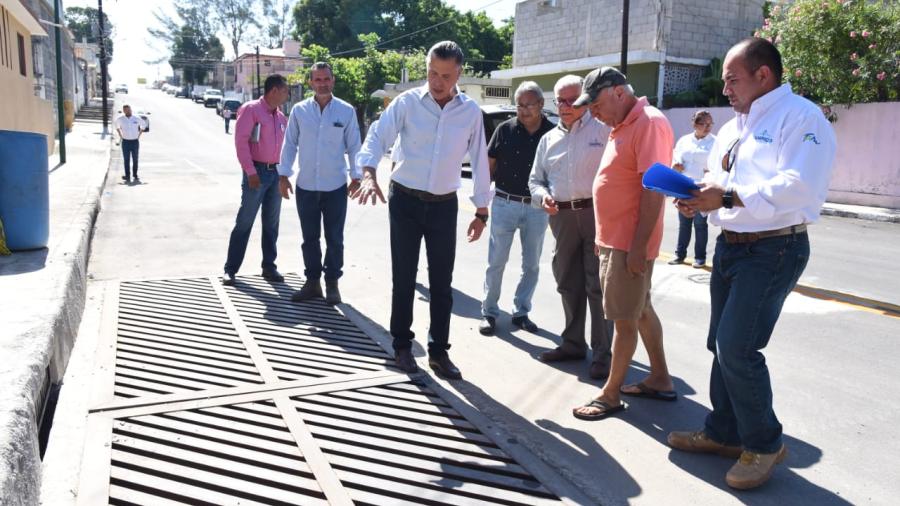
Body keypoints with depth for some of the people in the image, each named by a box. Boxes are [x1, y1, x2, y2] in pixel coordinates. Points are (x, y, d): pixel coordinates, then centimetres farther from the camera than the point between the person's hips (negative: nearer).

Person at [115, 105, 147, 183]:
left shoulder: (137, 118, -5)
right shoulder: (120, 119, -2)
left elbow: (144, 124, 14)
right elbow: (117, 125, 19)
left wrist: (139, 135, 9)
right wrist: (120, 135, 11)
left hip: (135, 142, 0)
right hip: (125, 142, 0)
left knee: (135, 159, 6)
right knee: (126, 160, 0)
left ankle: (135, 176, 16)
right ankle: (127, 176, 3)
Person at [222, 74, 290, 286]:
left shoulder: (281, 116, 13)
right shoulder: (251, 109, -7)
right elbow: (241, 141, -13)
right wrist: (251, 172, -17)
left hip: (276, 173, 6)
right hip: (257, 171, -6)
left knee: (271, 223, 10)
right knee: (244, 222, -2)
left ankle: (269, 267, 19)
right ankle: (230, 269, 6)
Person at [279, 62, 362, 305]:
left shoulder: (347, 111, -3)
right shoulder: (299, 110, 0)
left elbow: (353, 146, 2)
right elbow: (290, 144, 6)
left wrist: (356, 176, 0)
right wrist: (284, 174, 3)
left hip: (336, 186, -1)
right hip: (305, 186, 2)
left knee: (334, 239, 8)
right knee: (309, 238, 12)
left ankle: (332, 283, 21)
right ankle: (312, 281, 24)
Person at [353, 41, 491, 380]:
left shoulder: (471, 111, -1)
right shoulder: (407, 103, -6)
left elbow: (479, 161, 4)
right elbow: (377, 139, -13)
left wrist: (481, 211, 5)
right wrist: (369, 174, -34)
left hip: (444, 205, 2)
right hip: (405, 201, -1)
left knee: (442, 281, 5)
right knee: (404, 278, 6)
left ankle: (439, 351, 18)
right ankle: (402, 346, 22)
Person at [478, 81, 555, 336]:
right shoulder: (505, 129, -4)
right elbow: (490, 166, 2)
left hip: (537, 208, 2)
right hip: (505, 204, -1)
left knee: (532, 265, 11)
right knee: (496, 262, 5)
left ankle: (521, 312, 26)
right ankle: (489, 312, 18)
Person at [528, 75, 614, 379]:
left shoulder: (603, 130, 0)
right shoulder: (548, 139, 17)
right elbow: (535, 179, 21)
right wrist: (543, 196, -1)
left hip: (598, 214, -5)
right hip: (561, 216, 6)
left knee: (598, 285, -4)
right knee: (568, 283, 13)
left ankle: (602, 352, 4)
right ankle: (573, 343, 26)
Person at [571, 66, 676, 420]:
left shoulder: (649, 123, -16)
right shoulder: (623, 126, 14)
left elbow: (654, 187, -22)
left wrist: (638, 245, -24)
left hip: (630, 244, -10)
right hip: (614, 240, 10)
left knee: (625, 318, 0)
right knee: (641, 310, 18)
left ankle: (611, 394, 10)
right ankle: (660, 380, 30)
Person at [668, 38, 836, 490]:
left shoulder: (800, 117, -12)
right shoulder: (732, 128, 17)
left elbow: (800, 186, -25)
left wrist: (729, 197, -27)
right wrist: (698, 197, -3)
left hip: (773, 250, -9)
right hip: (730, 246, 9)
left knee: (737, 348, -11)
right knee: (721, 346, 12)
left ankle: (764, 443, 9)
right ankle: (723, 433, 27)